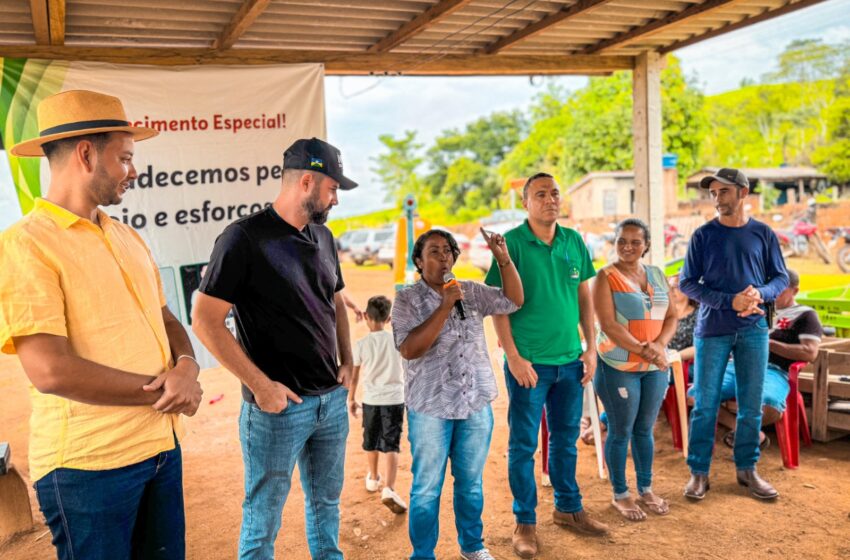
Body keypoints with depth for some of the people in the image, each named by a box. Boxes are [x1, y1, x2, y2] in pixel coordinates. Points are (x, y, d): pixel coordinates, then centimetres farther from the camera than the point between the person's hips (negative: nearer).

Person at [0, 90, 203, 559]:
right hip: (89, 466, -7)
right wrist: (162, 390, -13)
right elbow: (50, 371, -21)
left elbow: (166, 320, 15)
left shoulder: (128, 239, 11)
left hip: (163, 448, 7)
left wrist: (187, 368, -8)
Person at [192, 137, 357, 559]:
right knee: (263, 518, 10)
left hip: (332, 399, 6)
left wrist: (347, 360, 7)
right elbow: (205, 321, -16)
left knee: (326, 502, 21)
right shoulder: (244, 237, -14)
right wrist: (260, 384, -17)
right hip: (278, 406, -6)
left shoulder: (323, 236, 7)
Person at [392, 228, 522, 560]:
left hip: (477, 404, 4)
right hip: (430, 408, -4)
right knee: (427, 488, 5)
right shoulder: (407, 300, -7)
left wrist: (503, 259, -5)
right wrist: (445, 305, -22)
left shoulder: (472, 292, 7)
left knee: (471, 482, 17)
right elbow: (409, 349, -19)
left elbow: (514, 301, 7)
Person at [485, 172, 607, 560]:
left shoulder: (574, 241, 5)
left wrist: (591, 347, 6)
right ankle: (525, 522, 21)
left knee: (566, 438, 18)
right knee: (523, 444, 6)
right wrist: (514, 356, -14)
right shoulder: (512, 242, -10)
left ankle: (568, 508, 35)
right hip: (529, 362, -5)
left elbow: (584, 295, 11)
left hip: (571, 360, 5)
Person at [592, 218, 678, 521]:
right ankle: (620, 494, 20)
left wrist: (660, 344, -10)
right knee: (621, 432, 5)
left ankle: (646, 489, 31)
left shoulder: (657, 275, 9)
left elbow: (671, 316, 9)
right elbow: (608, 325, -16)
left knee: (645, 429, 15)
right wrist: (642, 350, -19)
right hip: (619, 367, -5)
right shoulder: (606, 277, -8)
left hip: (655, 366, 5)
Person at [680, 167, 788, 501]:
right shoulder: (704, 235, 0)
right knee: (705, 405, 2)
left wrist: (760, 293, -14)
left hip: (753, 330, 2)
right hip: (712, 329, -2)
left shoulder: (763, 234, 5)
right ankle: (699, 473, 13)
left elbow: (781, 278, 9)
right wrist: (730, 301, -15)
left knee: (751, 406, 8)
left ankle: (746, 469, 24)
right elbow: (687, 283, -3)